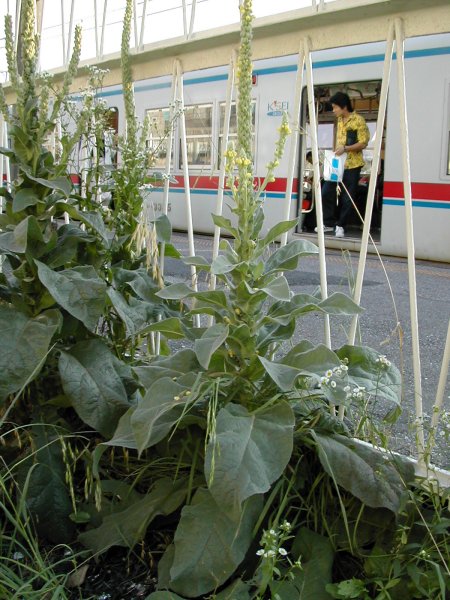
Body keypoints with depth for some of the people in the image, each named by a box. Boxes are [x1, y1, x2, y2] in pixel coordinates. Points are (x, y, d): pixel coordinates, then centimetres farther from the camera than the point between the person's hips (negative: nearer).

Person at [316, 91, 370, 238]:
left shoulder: (358, 120, -8)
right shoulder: (340, 120, 14)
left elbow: (363, 143, -12)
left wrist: (345, 148, -22)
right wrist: (335, 151, 11)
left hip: (352, 165, -7)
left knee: (347, 198, -1)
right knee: (326, 192, 2)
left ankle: (340, 226, 10)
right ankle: (329, 223, 13)